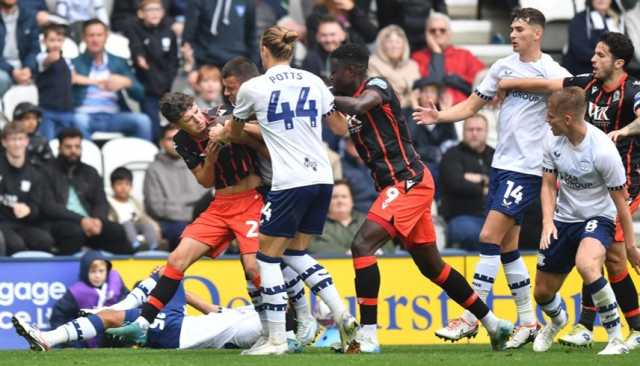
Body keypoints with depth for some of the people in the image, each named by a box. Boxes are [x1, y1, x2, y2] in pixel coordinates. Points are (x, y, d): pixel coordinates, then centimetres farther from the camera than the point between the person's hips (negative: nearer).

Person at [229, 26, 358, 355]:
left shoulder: (252, 88, 0)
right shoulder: (313, 81, 10)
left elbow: (235, 133, 18)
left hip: (290, 183, -6)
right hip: (322, 177, 6)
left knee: (268, 255, 5)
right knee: (295, 253, 19)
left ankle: (276, 338, 0)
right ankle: (343, 317, 6)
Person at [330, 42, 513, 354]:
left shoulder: (376, 86, -10)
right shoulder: (354, 104, 16)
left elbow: (359, 105, -30)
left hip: (408, 182, -10)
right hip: (399, 186, 10)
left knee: (362, 245, -19)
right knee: (431, 265, 17)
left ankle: (367, 336, -22)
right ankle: (494, 325, 28)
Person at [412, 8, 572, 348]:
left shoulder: (553, 73, -7)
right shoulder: (503, 66, 11)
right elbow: (472, 105, 16)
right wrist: (439, 116, 1)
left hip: (527, 168, -7)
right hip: (502, 164, 7)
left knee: (489, 237, -12)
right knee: (506, 247, 9)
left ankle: (470, 319, -9)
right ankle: (528, 320, 19)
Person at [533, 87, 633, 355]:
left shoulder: (603, 150, -24)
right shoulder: (553, 140, -8)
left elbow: (620, 199, -15)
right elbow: (548, 184, 2)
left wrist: (631, 245, -10)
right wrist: (548, 222, -14)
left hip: (597, 218, -6)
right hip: (563, 220, 6)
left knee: (586, 264, -39)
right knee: (542, 293, 12)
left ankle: (617, 339, -28)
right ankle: (557, 319, 52)